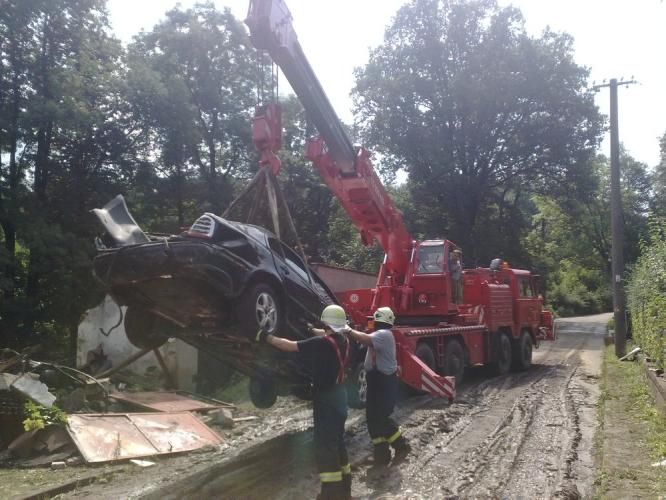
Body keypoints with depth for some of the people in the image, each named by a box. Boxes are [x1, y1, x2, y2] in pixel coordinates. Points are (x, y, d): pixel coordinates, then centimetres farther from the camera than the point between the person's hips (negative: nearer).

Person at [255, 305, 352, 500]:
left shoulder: (322, 343, -21)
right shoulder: (343, 340, 3)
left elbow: (290, 346, -17)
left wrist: (266, 337, -7)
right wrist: (312, 330, 38)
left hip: (326, 397, -9)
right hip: (339, 395, 9)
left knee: (325, 444, -2)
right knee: (337, 441, 19)